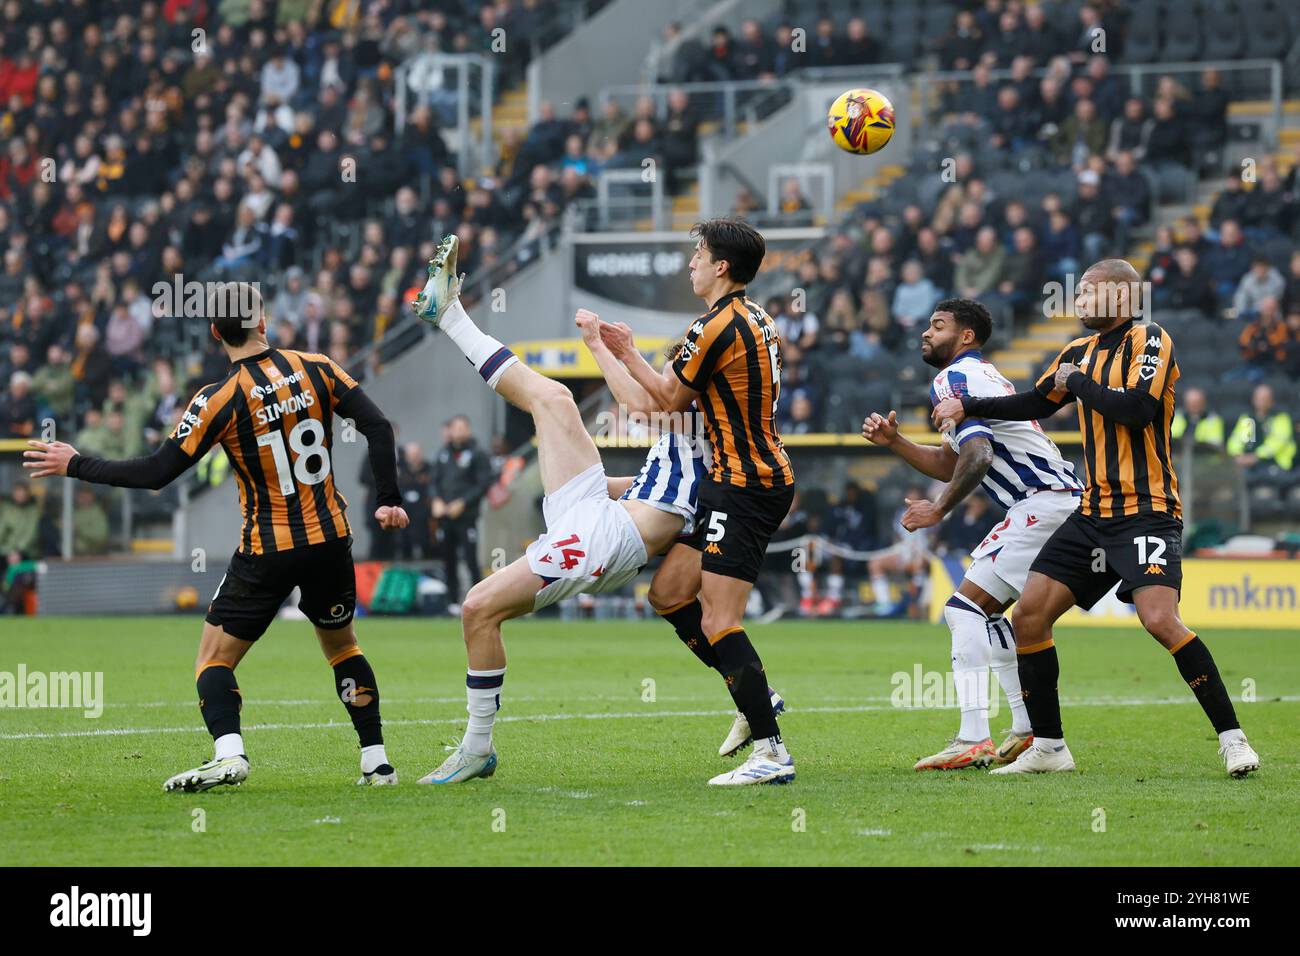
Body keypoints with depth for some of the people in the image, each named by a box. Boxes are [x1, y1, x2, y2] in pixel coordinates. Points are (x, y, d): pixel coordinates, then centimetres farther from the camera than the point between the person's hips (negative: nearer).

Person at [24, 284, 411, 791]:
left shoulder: (219, 400, -12)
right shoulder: (316, 369, -2)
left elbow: (157, 472, -12)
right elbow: (378, 427, -4)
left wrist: (75, 465, -2)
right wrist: (388, 500, 5)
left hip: (267, 550, -4)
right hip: (331, 540, 4)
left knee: (214, 659, 4)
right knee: (342, 645, 24)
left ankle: (229, 753, -19)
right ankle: (376, 761, 20)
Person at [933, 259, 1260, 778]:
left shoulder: (1148, 341, -8)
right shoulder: (1079, 352, 15)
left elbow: (1135, 409, -23)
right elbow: (1036, 404, 30)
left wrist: (1077, 382, -10)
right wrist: (968, 406, 28)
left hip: (1146, 510, -8)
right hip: (1094, 514, 8)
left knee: (1160, 619, -25)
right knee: (1029, 614, 1)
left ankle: (1232, 738, -17)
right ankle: (1048, 747, 11)